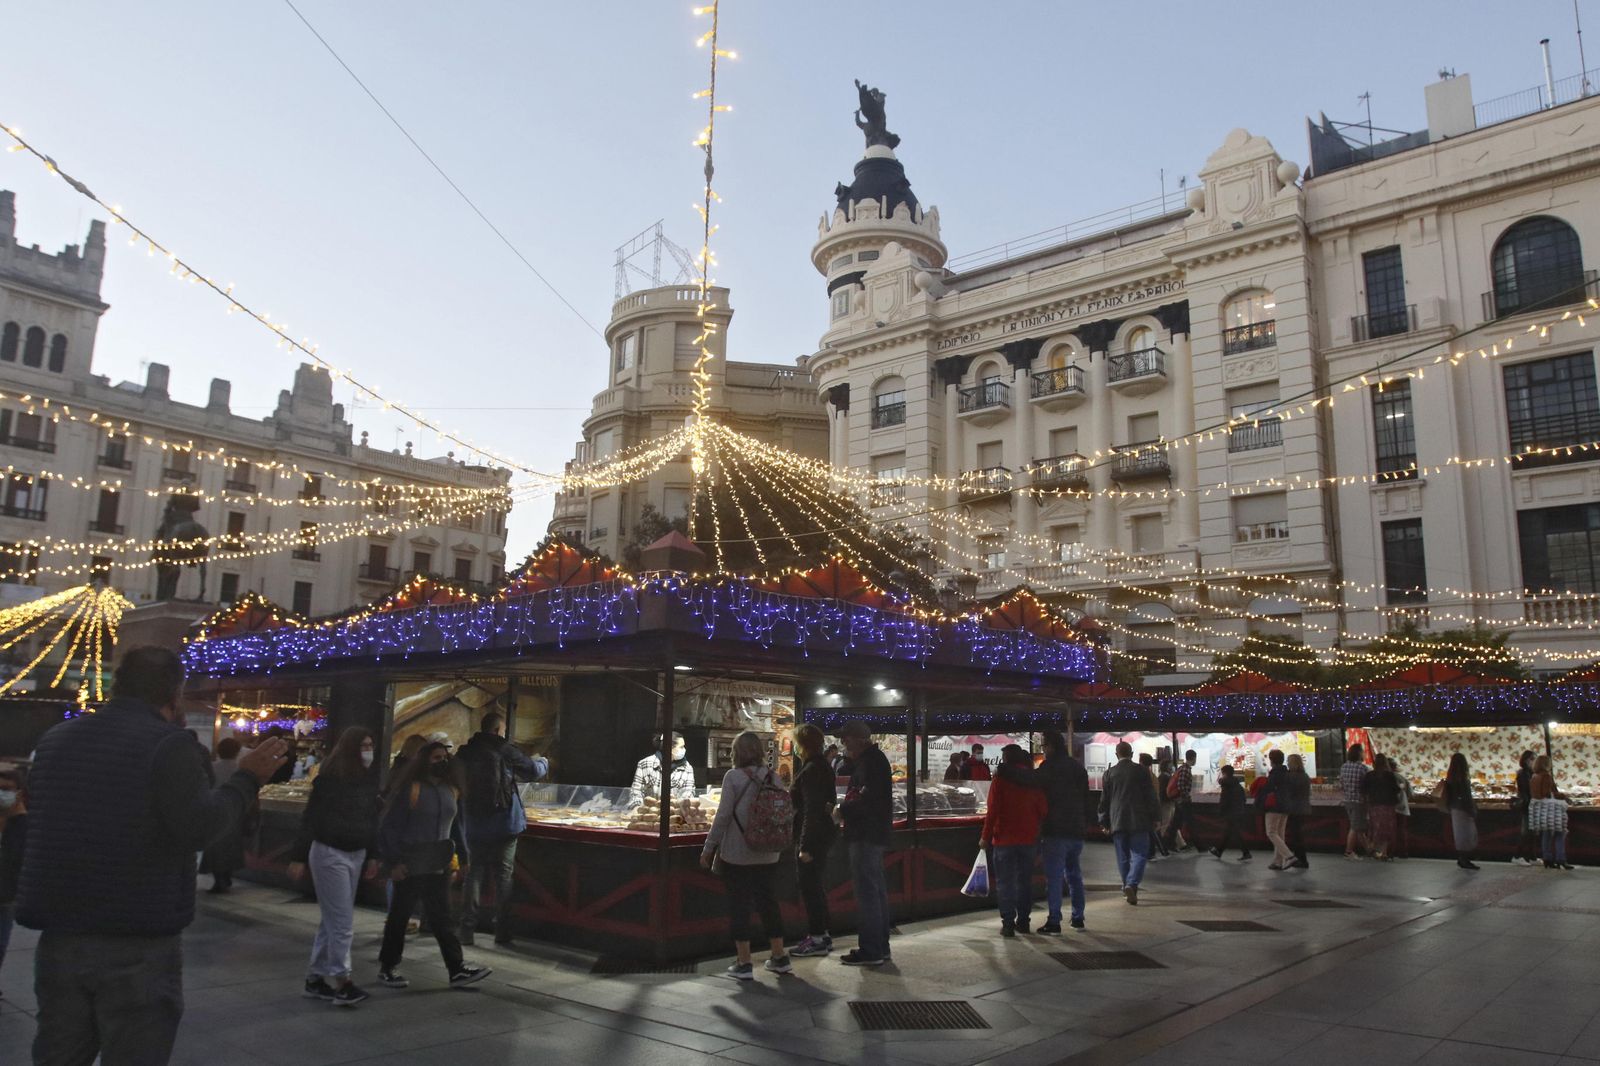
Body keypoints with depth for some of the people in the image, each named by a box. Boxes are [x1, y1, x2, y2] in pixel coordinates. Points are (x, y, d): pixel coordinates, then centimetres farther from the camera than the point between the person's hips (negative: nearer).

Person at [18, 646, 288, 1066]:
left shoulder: (54, 739, 10)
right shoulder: (169, 743, -12)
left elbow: (37, 815, 25)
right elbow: (197, 827, -21)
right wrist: (247, 779, -9)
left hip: (59, 935, 6)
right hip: (138, 944, -6)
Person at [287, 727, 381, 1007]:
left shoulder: (369, 779, 5)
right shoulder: (330, 778, -14)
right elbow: (310, 818, -12)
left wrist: (372, 856, 14)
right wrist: (299, 857, -14)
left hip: (356, 855, 7)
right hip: (329, 853, -7)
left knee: (333, 920, 13)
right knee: (342, 923, -6)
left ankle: (315, 978, 22)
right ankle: (341, 982, 0)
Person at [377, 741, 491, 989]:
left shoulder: (451, 790, 9)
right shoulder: (409, 789, -11)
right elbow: (390, 827, -11)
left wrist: (463, 855, 15)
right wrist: (393, 861, -15)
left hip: (439, 865, 5)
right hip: (410, 866, -5)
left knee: (442, 917, 7)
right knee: (399, 915, 8)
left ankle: (456, 968, 7)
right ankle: (387, 968, 22)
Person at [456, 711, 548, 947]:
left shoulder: (465, 753, 1)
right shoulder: (505, 751, -10)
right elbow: (533, 771, -2)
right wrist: (543, 761, 20)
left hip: (473, 827, 4)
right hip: (503, 826, -3)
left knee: (474, 875, 12)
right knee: (503, 877, 5)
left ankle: (467, 930, 10)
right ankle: (502, 933, 8)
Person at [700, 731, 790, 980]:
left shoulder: (734, 777, -11)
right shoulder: (773, 777, 3)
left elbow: (723, 815, -13)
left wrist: (709, 847, -5)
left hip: (737, 854, -5)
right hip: (767, 854, 5)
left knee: (739, 903, 4)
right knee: (767, 899, 17)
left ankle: (744, 963, 8)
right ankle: (779, 957, 24)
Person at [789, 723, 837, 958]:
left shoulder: (811, 770, -18)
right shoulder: (823, 767, 12)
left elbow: (811, 811, -22)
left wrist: (805, 846, -21)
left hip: (812, 837, -10)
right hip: (824, 835, 10)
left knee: (810, 886, -1)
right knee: (815, 885, 17)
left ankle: (818, 938, 5)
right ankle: (824, 934, 25)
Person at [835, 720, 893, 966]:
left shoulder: (870, 761, -15)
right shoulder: (874, 759, 18)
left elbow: (869, 798, -24)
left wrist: (843, 810, -13)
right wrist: (845, 809, 6)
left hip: (866, 836, -11)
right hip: (874, 834, 11)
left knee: (867, 891, -8)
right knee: (877, 890, 15)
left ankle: (870, 951, -5)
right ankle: (880, 946, 23)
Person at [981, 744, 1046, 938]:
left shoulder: (1001, 778, -9)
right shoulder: (1034, 780, 5)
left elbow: (993, 811, -12)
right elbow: (1042, 811, 7)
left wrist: (985, 836, -6)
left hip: (1005, 838, -4)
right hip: (1029, 838, 5)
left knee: (1005, 882, 1)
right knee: (1025, 880, 15)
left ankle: (1008, 923, -2)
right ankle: (1023, 921, 19)